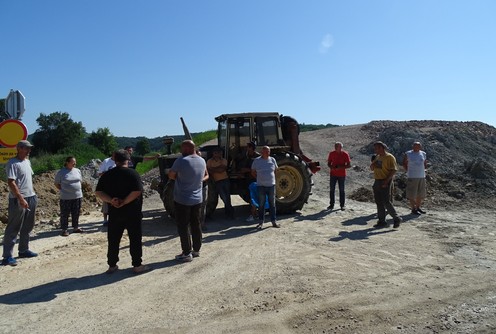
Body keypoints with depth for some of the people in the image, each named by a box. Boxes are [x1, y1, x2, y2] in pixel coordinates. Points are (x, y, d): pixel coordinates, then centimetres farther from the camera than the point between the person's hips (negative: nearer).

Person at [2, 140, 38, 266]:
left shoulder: (27, 161, 13)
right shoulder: (12, 163, -14)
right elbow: (11, 183, -20)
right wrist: (21, 199, -25)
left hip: (30, 198, 9)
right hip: (18, 200, -9)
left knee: (27, 227, 15)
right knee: (13, 228, -4)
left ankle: (24, 250, 26)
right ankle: (7, 256, 1)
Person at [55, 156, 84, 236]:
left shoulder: (78, 171, 7)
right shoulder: (61, 172, -7)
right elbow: (57, 184, 0)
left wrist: (78, 190, 9)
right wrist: (63, 190, -5)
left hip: (78, 196, 4)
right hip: (66, 198, -4)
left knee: (76, 214, 13)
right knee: (65, 215, 4)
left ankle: (76, 227, 25)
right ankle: (64, 230, 13)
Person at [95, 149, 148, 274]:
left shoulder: (107, 175, 5)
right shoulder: (133, 173, -10)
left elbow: (98, 192, -1)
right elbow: (137, 191, -22)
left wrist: (110, 200, -11)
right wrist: (124, 202, -17)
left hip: (114, 213, 4)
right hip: (132, 213, -4)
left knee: (113, 240, 13)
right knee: (135, 239, 5)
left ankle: (112, 265, 20)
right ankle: (137, 265, 9)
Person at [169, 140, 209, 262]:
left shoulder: (181, 161, -18)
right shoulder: (202, 161, 3)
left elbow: (171, 175, -5)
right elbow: (206, 176, 19)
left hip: (182, 200, -6)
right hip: (197, 199, 6)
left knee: (183, 227, 3)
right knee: (196, 225, 14)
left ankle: (187, 253, 8)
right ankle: (196, 250, 24)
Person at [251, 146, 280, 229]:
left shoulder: (272, 160, 4)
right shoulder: (257, 160, -3)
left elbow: (275, 170, 17)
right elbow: (253, 172, 7)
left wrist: (271, 178, 9)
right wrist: (260, 178, 5)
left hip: (271, 185, 2)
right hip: (261, 185, -2)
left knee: (272, 204, 7)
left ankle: (273, 221, 18)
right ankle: (260, 222, 13)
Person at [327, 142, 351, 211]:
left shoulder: (345, 154, -7)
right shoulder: (331, 153, 1)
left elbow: (349, 165, -6)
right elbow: (329, 163, 9)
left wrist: (341, 167, -21)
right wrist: (331, 167, -14)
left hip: (342, 175, -2)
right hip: (333, 174, 2)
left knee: (342, 190, 6)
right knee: (332, 189, 3)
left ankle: (342, 205, 15)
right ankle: (331, 204, 12)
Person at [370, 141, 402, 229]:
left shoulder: (389, 157, -10)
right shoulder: (377, 157, 15)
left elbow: (394, 170, -15)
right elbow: (372, 168, 21)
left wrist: (386, 180, -22)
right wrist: (373, 164, -1)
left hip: (385, 183, -8)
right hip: (377, 181, 8)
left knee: (386, 202, -9)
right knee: (379, 202, 8)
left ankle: (396, 219, 8)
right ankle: (382, 221, 15)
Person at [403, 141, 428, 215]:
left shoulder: (423, 154, 7)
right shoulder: (408, 154, -4)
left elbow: (425, 164, 18)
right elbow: (404, 164, 3)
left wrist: (422, 171, 8)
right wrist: (409, 172, -2)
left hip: (422, 176, 5)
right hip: (412, 177, -4)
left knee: (420, 193, 10)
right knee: (412, 194, -1)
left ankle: (418, 208, 24)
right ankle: (413, 209, 7)